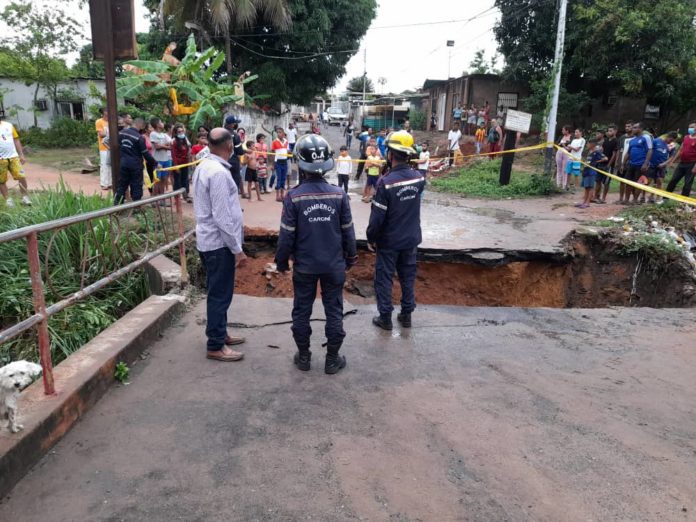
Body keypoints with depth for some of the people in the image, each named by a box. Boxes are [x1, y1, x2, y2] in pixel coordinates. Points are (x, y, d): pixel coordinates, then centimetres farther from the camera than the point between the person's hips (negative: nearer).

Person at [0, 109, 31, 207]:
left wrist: (21, 155, 9)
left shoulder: (9, 125, 10)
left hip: (13, 157, 2)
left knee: (21, 177, -4)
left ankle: (25, 197, 7)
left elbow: (16, 140, 13)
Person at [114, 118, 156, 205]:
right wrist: (155, 163, -4)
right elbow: (145, 154, -13)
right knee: (136, 186, 3)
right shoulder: (139, 138, -16)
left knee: (122, 185, 13)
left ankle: (117, 205, 16)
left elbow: (118, 146, 14)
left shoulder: (121, 133, 3)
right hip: (135, 165, -6)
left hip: (123, 163, 6)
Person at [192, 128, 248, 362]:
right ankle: (215, 346, 10)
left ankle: (220, 334, 33)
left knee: (218, 292, 20)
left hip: (208, 240, 10)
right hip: (219, 243, -10)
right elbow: (222, 217, -23)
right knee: (220, 294, 0)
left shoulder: (203, 166, 9)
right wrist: (237, 249, -17)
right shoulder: (218, 173, -21)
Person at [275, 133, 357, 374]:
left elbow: (287, 234, -10)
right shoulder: (339, 194, -9)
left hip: (304, 266, -1)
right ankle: (332, 359, 22)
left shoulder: (294, 196, -14)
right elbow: (348, 230, -1)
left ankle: (303, 356, 27)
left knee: (302, 311, 15)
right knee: (334, 311, 12)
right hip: (334, 265, 1)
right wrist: (351, 256, 14)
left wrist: (282, 260, 6)